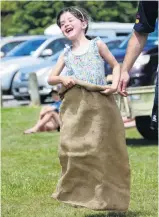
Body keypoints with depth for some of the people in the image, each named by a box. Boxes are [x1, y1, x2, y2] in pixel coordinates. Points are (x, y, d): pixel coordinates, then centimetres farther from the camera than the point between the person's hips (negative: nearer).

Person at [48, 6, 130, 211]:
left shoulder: (96, 45, 4)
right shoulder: (66, 54, 13)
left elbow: (116, 65, 10)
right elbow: (50, 78, 15)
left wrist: (114, 85, -7)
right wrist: (62, 79, -7)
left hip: (99, 104, -3)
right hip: (75, 107, 3)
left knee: (101, 150, -3)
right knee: (71, 148, -5)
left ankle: (105, 196, 4)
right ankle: (79, 191, 6)